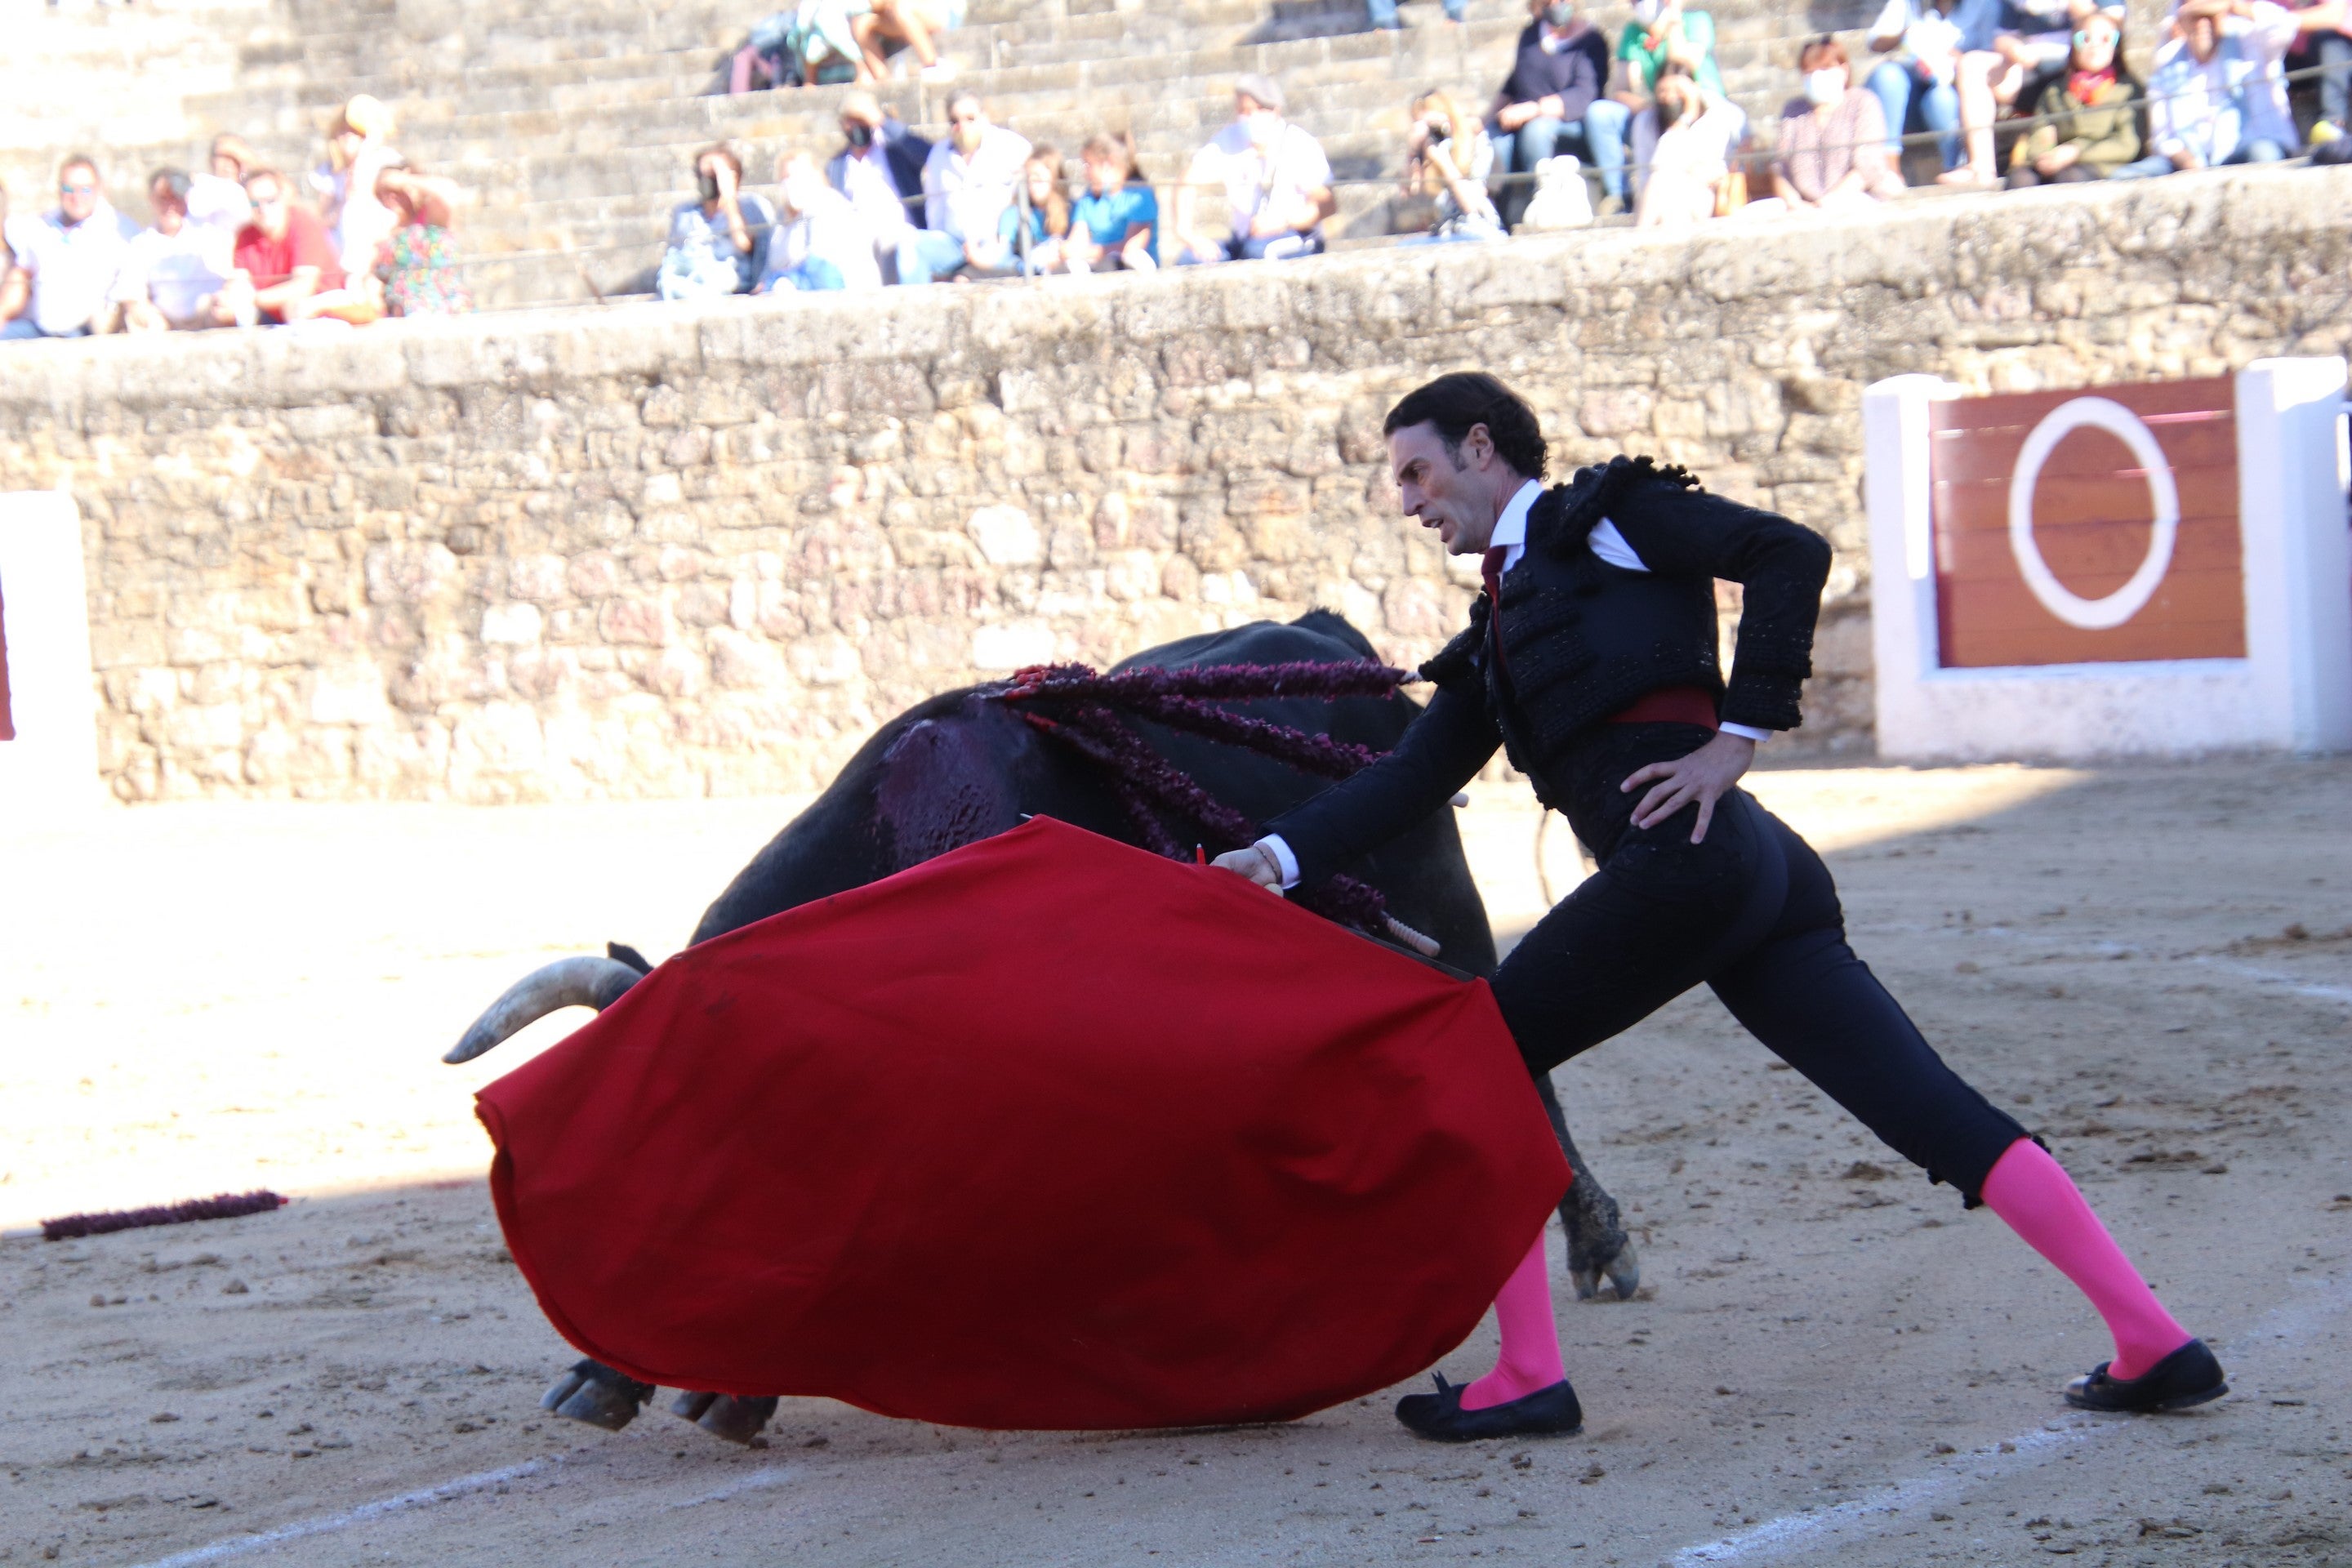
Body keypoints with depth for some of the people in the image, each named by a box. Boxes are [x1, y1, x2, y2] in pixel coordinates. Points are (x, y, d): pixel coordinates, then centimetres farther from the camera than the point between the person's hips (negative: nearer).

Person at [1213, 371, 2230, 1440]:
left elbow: (1789, 554, -5)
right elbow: (1414, 777, 21)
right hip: (1758, 870, 9)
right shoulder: (1500, 630, 30)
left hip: (1681, 859, -9)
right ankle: (2154, 1343, -3)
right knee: (1927, 1109, 2)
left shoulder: (1602, 517, 6)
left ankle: (1528, 1378, 2)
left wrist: (1738, 736, -9)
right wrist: (1279, 855, 9)